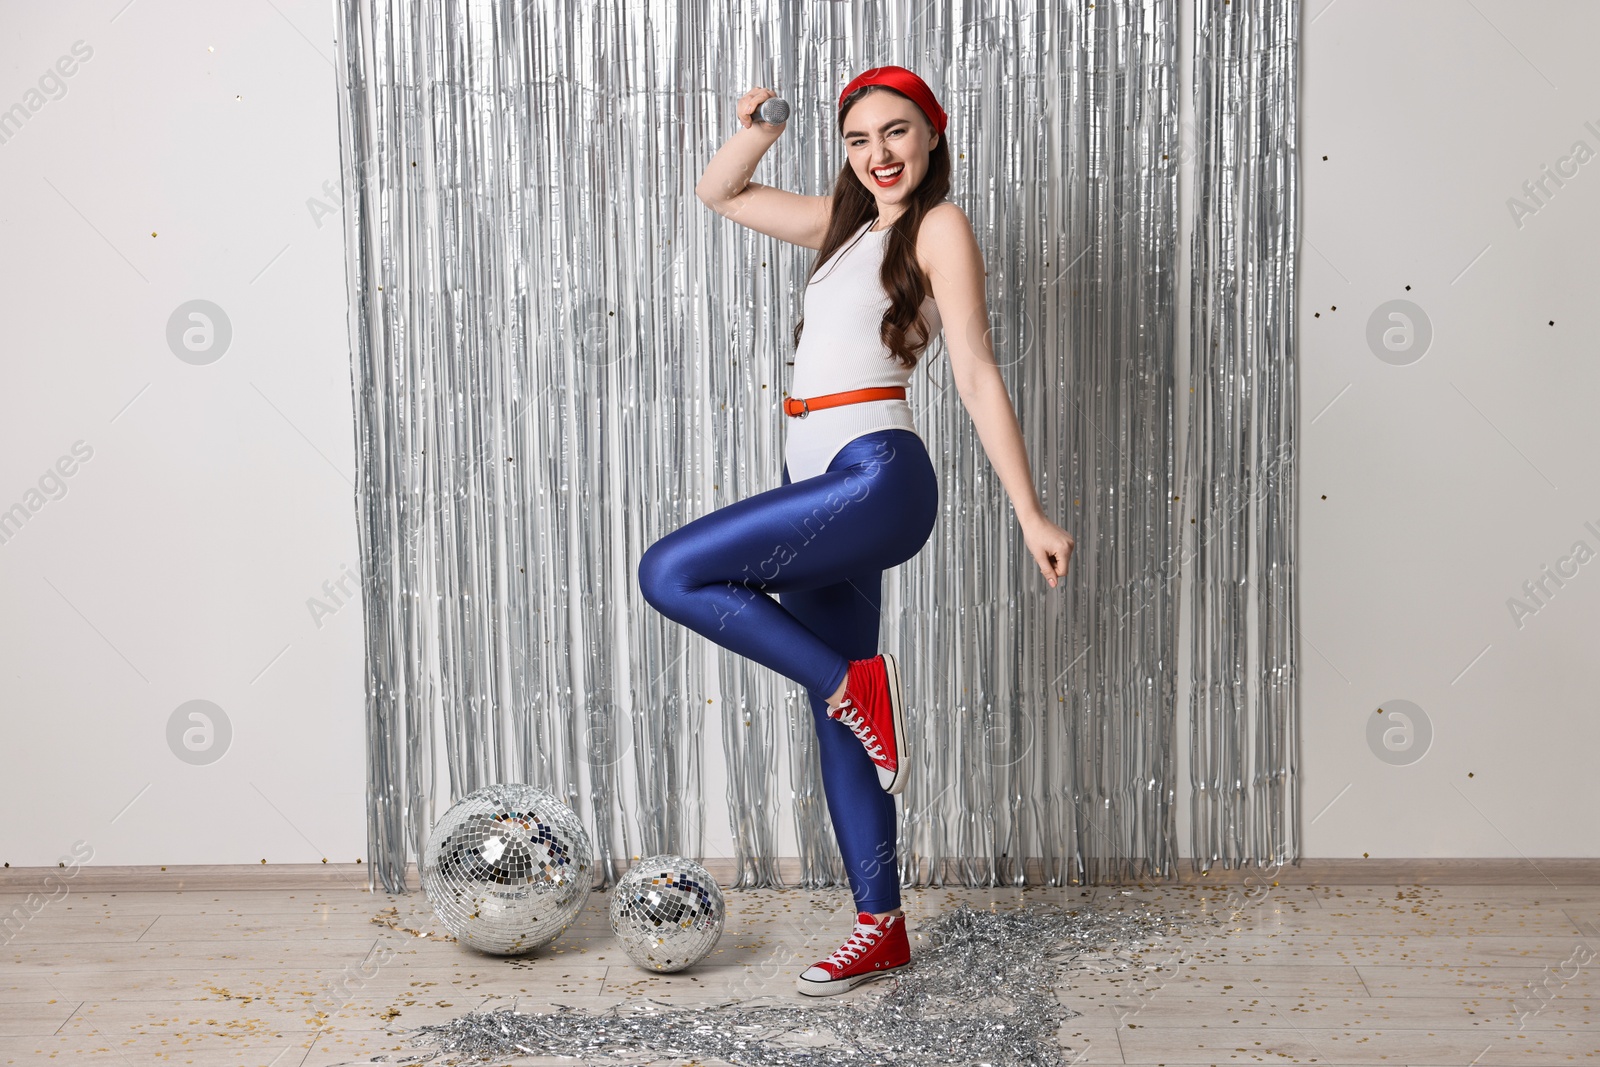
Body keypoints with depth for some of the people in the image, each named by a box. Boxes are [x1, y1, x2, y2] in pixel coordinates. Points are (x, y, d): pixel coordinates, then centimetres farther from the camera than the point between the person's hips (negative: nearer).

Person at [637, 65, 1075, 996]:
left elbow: (977, 374, -8)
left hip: (877, 478, -8)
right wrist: (758, 132, 7)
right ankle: (882, 929, 17)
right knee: (837, 720, 9)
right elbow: (721, 194, 29)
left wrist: (1031, 514, -12)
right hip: (827, 489, 8)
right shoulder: (846, 223, 21)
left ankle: (856, 684, -6)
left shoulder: (940, 225, -1)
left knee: (670, 573, -16)